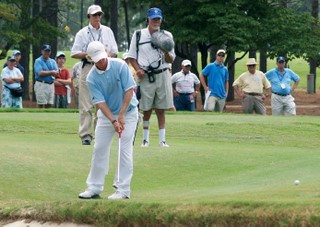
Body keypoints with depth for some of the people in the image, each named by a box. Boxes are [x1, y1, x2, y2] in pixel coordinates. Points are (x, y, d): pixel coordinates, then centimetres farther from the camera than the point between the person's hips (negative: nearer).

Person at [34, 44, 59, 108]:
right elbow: (40, 73, -16)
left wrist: (45, 72, -16)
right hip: (41, 84, -6)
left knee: (48, 105, 6)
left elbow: (56, 73, 1)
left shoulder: (53, 61, 15)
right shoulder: (38, 61, -2)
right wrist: (51, 72, -8)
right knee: (41, 105, -8)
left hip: (51, 84, 6)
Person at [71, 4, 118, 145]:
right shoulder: (82, 33, 6)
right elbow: (74, 54, 2)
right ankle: (85, 135, -7)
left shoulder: (107, 31, 14)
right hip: (88, 68, -3)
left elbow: (114, 52, 14)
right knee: (86, 104, -7)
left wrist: (107, 55, -8)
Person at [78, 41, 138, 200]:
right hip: (106, 114, 3)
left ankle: (122, 190, -7)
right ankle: (94, 188, 10)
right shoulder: (91, 78, -13)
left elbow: (129, 90, -18)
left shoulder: (120, 66, -18)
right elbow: (100, 102, -16)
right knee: (99, 149, 2)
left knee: (125, 150, -8)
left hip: (127, 112, -3)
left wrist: (121, 115, -21)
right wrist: (113, 121, -27)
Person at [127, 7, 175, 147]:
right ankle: (145, 139, 9)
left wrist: (166, 52, -15)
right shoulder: (138, 35, 6)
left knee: (161, 110, 1)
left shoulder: (166, 36, 8)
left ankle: (162, 139, 3)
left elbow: (171, 60, 7)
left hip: (162, 75, 1)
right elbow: (132, 56, 8)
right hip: (145, 76, -1)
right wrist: (138, 69, -9)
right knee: (146, 110, 1)